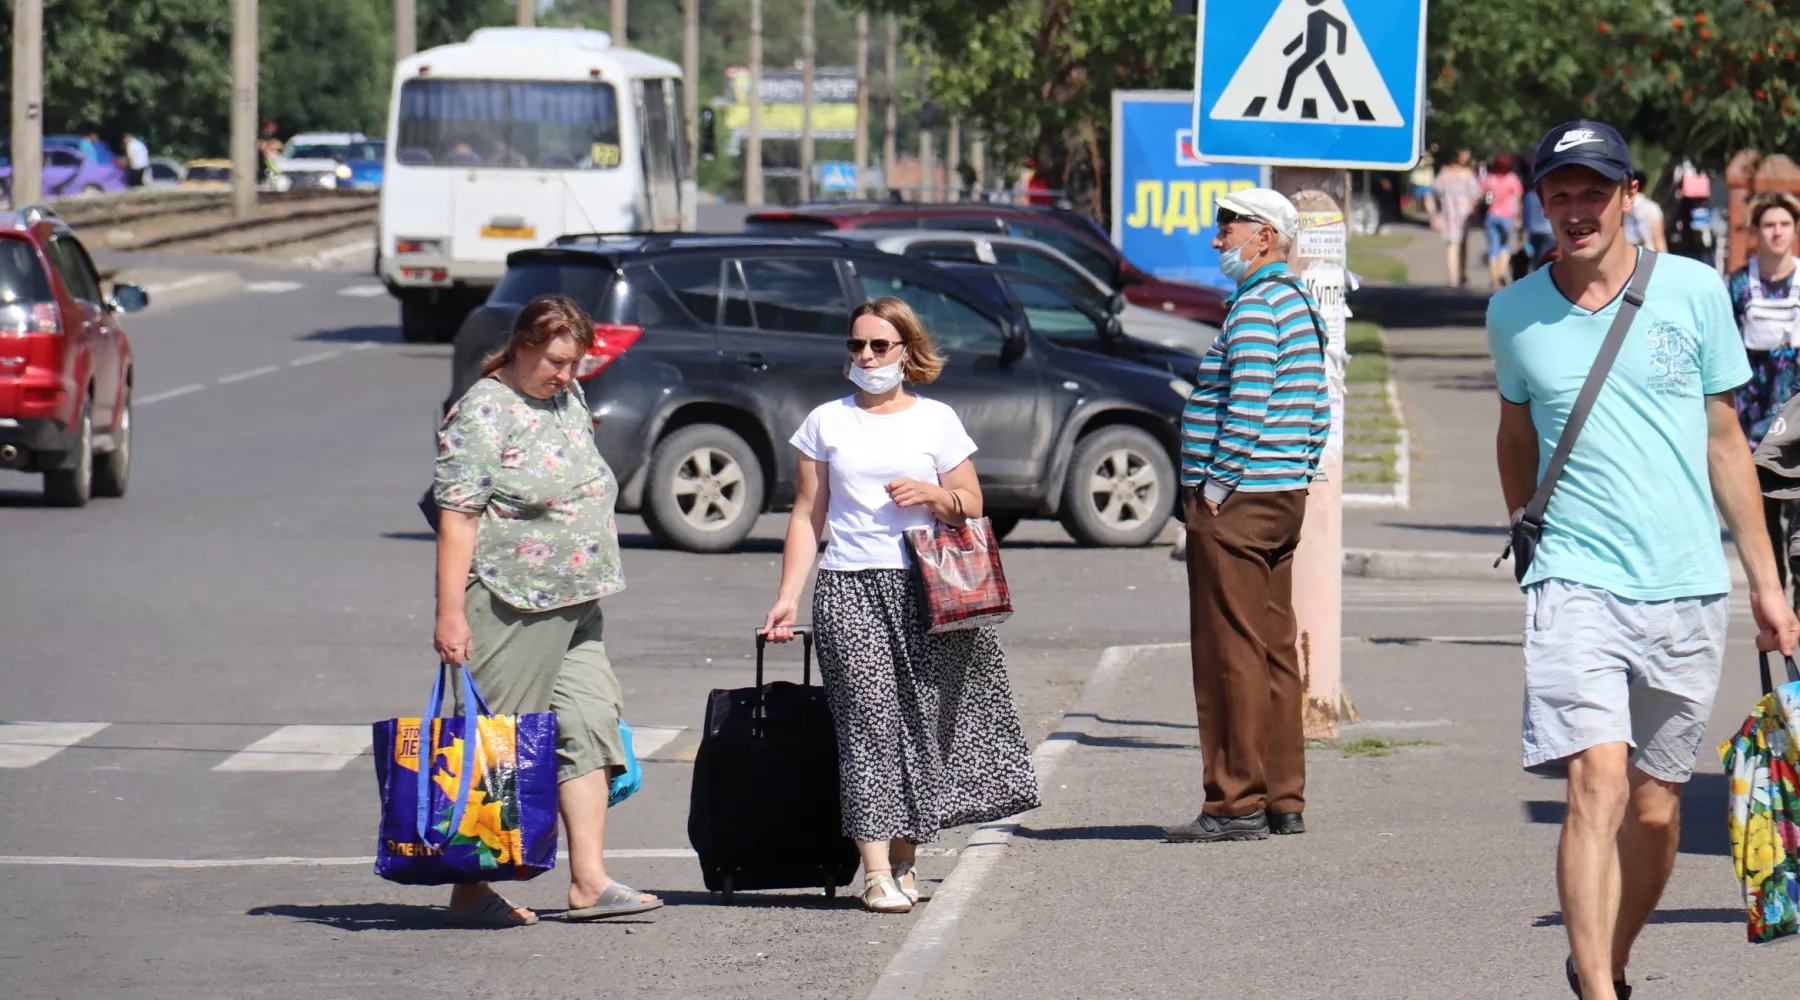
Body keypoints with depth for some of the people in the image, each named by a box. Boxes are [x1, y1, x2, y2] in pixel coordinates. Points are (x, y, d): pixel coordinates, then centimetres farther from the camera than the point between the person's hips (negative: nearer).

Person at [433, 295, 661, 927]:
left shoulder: (568, 401, 14)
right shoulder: (484, 412, -12)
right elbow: (457, 515, -16)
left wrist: (592, 589, 23)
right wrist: (451, 612, -21)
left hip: (574, 609, 8)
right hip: (508, 607, -8)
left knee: (589, 726, 2)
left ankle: (589, 880, 2)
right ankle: (469, 891, 2)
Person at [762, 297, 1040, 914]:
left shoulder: (936, 421, 11)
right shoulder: (827, 423, 12)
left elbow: (972, 506, 13)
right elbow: (807, 515, 13)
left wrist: (932, 496, -8)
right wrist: (788, 598, 6)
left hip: (926, 587, 1)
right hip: (850, 588, -1)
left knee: (921, 721, -2)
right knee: (869, 719, -11)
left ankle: (904, 859, 9)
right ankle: (876, 870, -16)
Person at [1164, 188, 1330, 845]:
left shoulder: (1254, 308, -14)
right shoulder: (1300, 305, 16)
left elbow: (1247, 408, -22)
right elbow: (1319, 412, 19)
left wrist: (1215, 487, -18)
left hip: (1234, 505, -10)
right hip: (1284, 498, 10)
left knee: (1231, 655, -6)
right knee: (1274, 651, 11)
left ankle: (1237, 803, -6)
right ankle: (1282, 801, 14)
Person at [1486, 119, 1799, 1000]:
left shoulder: (1693, 291, 3)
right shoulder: (1514, 314, 4)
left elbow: (1724, 441, 10)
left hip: (1687, 590, 1)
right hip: (1576, 584, -1)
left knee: (1655, 810, 6)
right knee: (1599, 780, -19)